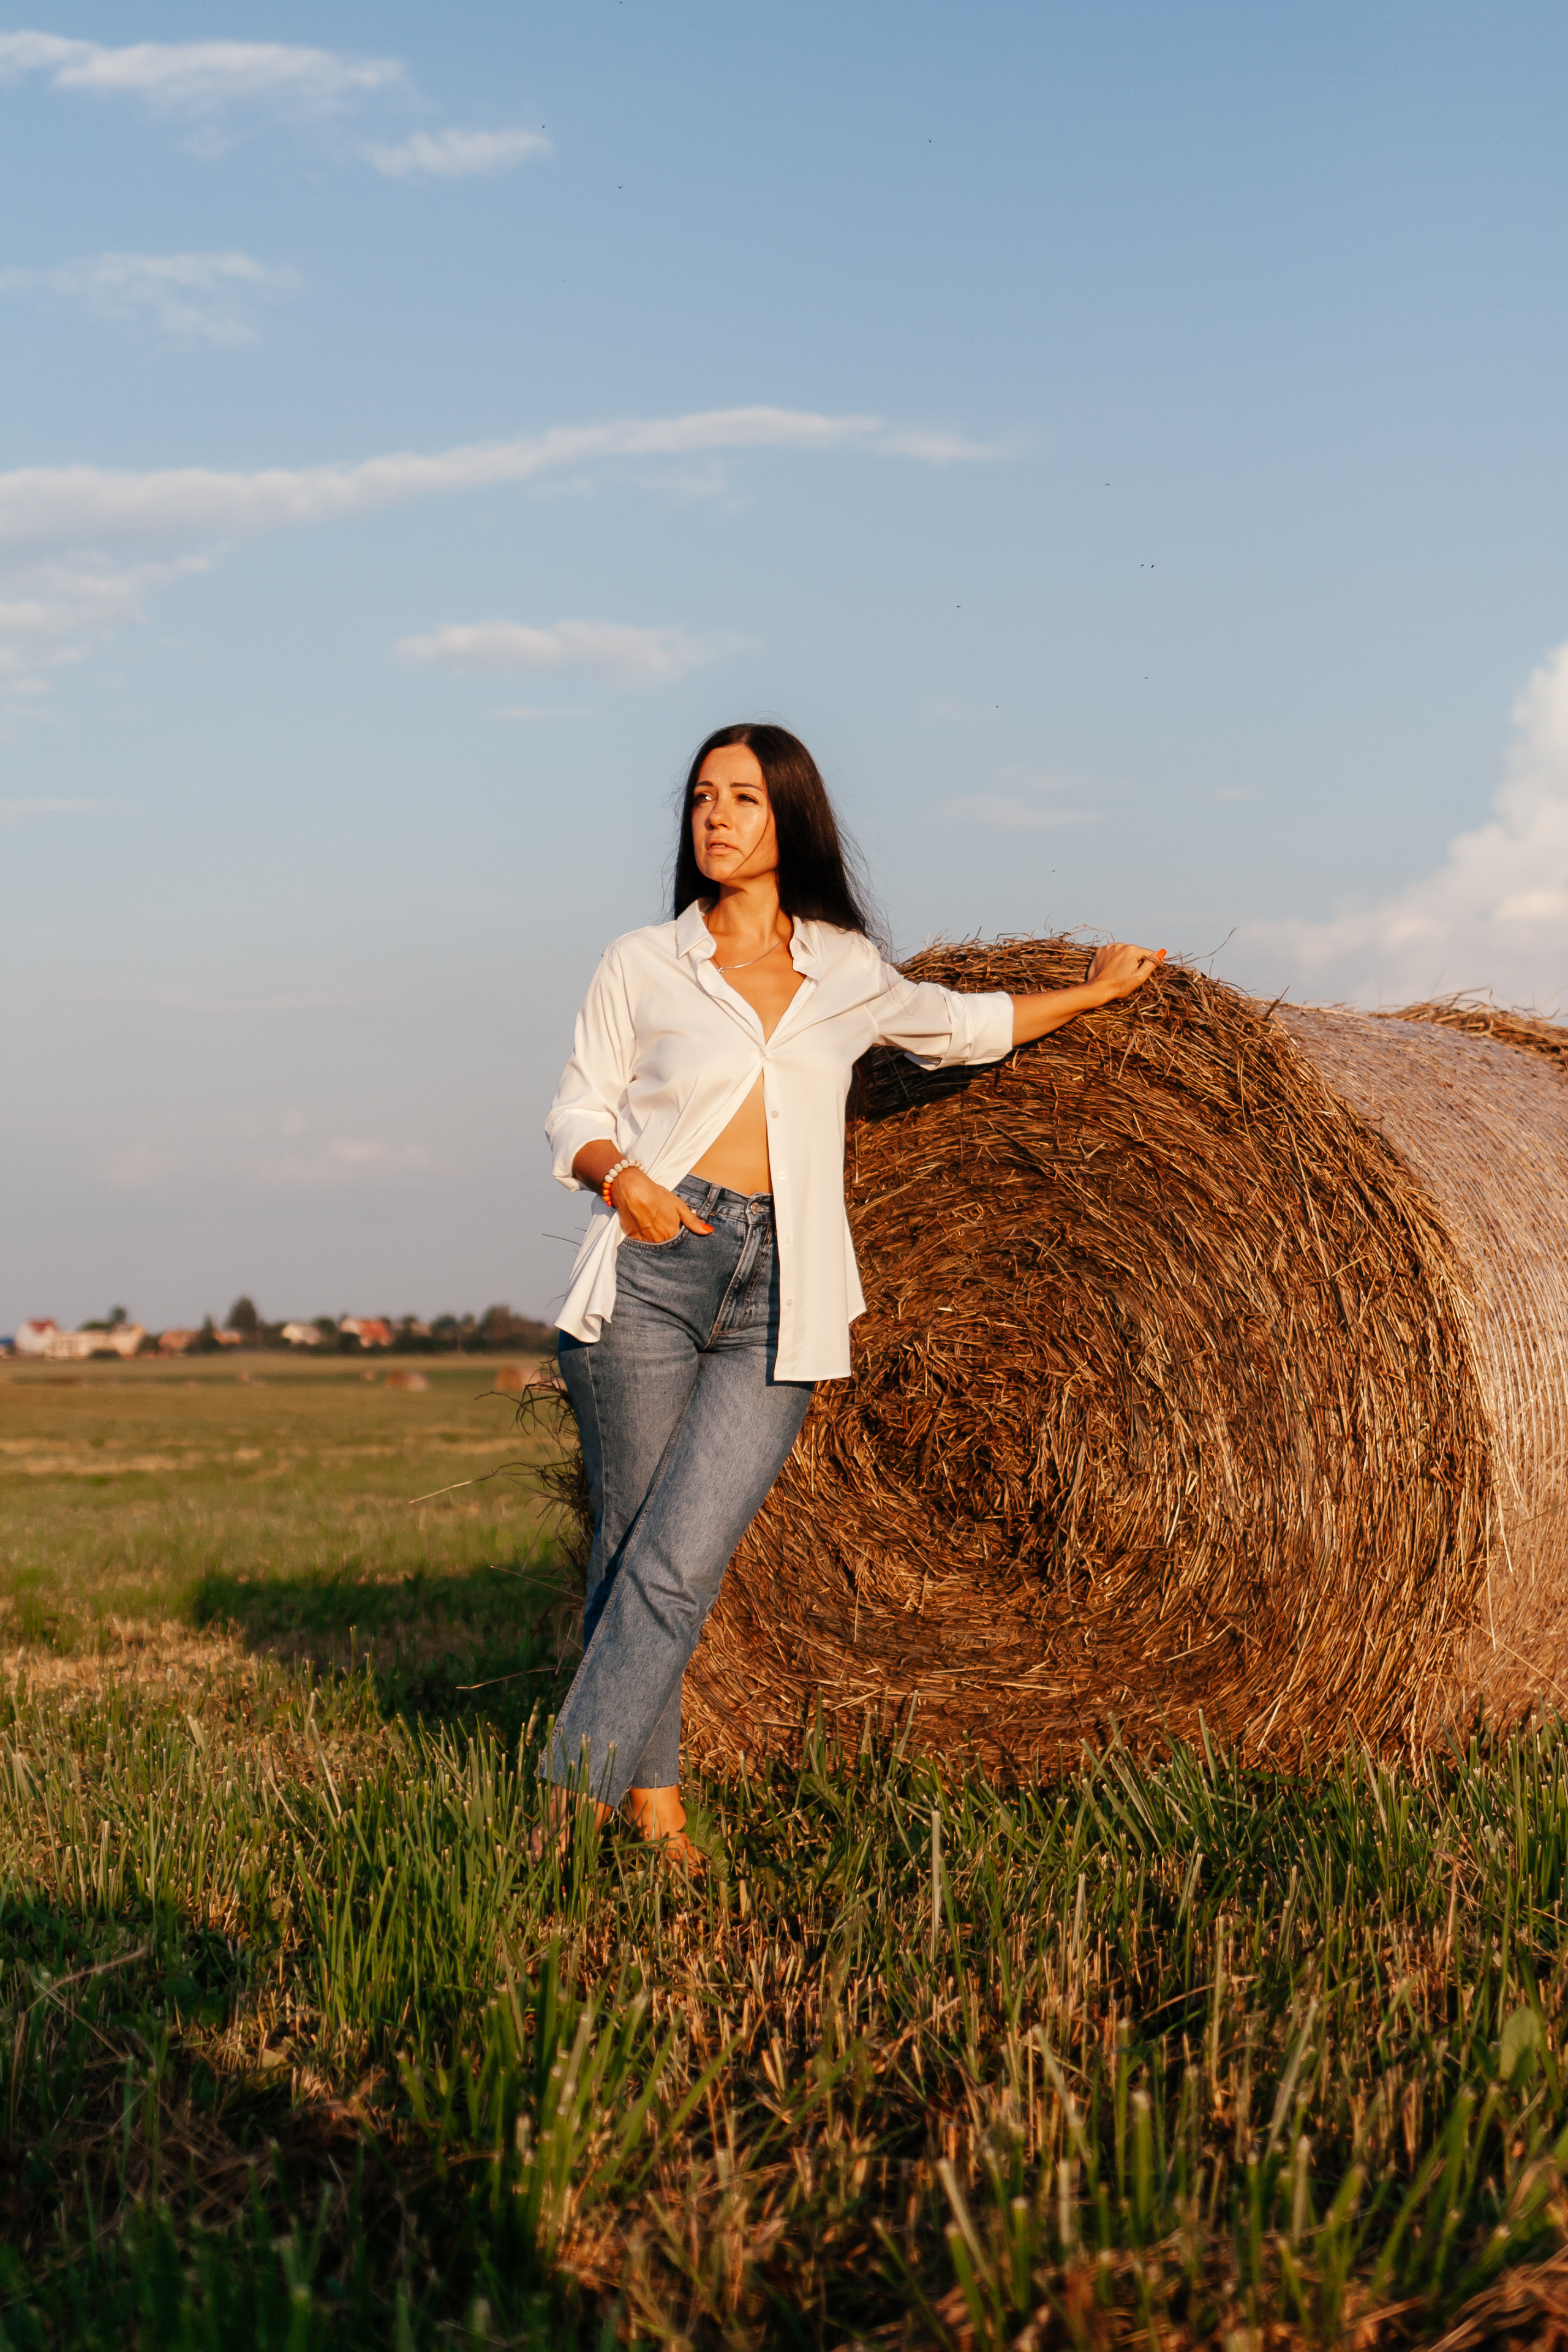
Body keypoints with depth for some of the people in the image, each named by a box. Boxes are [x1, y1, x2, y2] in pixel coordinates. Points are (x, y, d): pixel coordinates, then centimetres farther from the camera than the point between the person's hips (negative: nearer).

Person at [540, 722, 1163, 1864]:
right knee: (629, 1547, -1)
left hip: (778, 1301, 1)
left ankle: (573, 1804, -5)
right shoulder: (644, 965, 6)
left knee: (680, 1565, -10)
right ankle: (656, 1803, 11)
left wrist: (1096, 992, 35)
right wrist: (619, 1174, -11)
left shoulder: (849, 974, 13)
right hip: (652, 1267, -1)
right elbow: (577, 1111, 9)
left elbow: (961, 1026, 31)